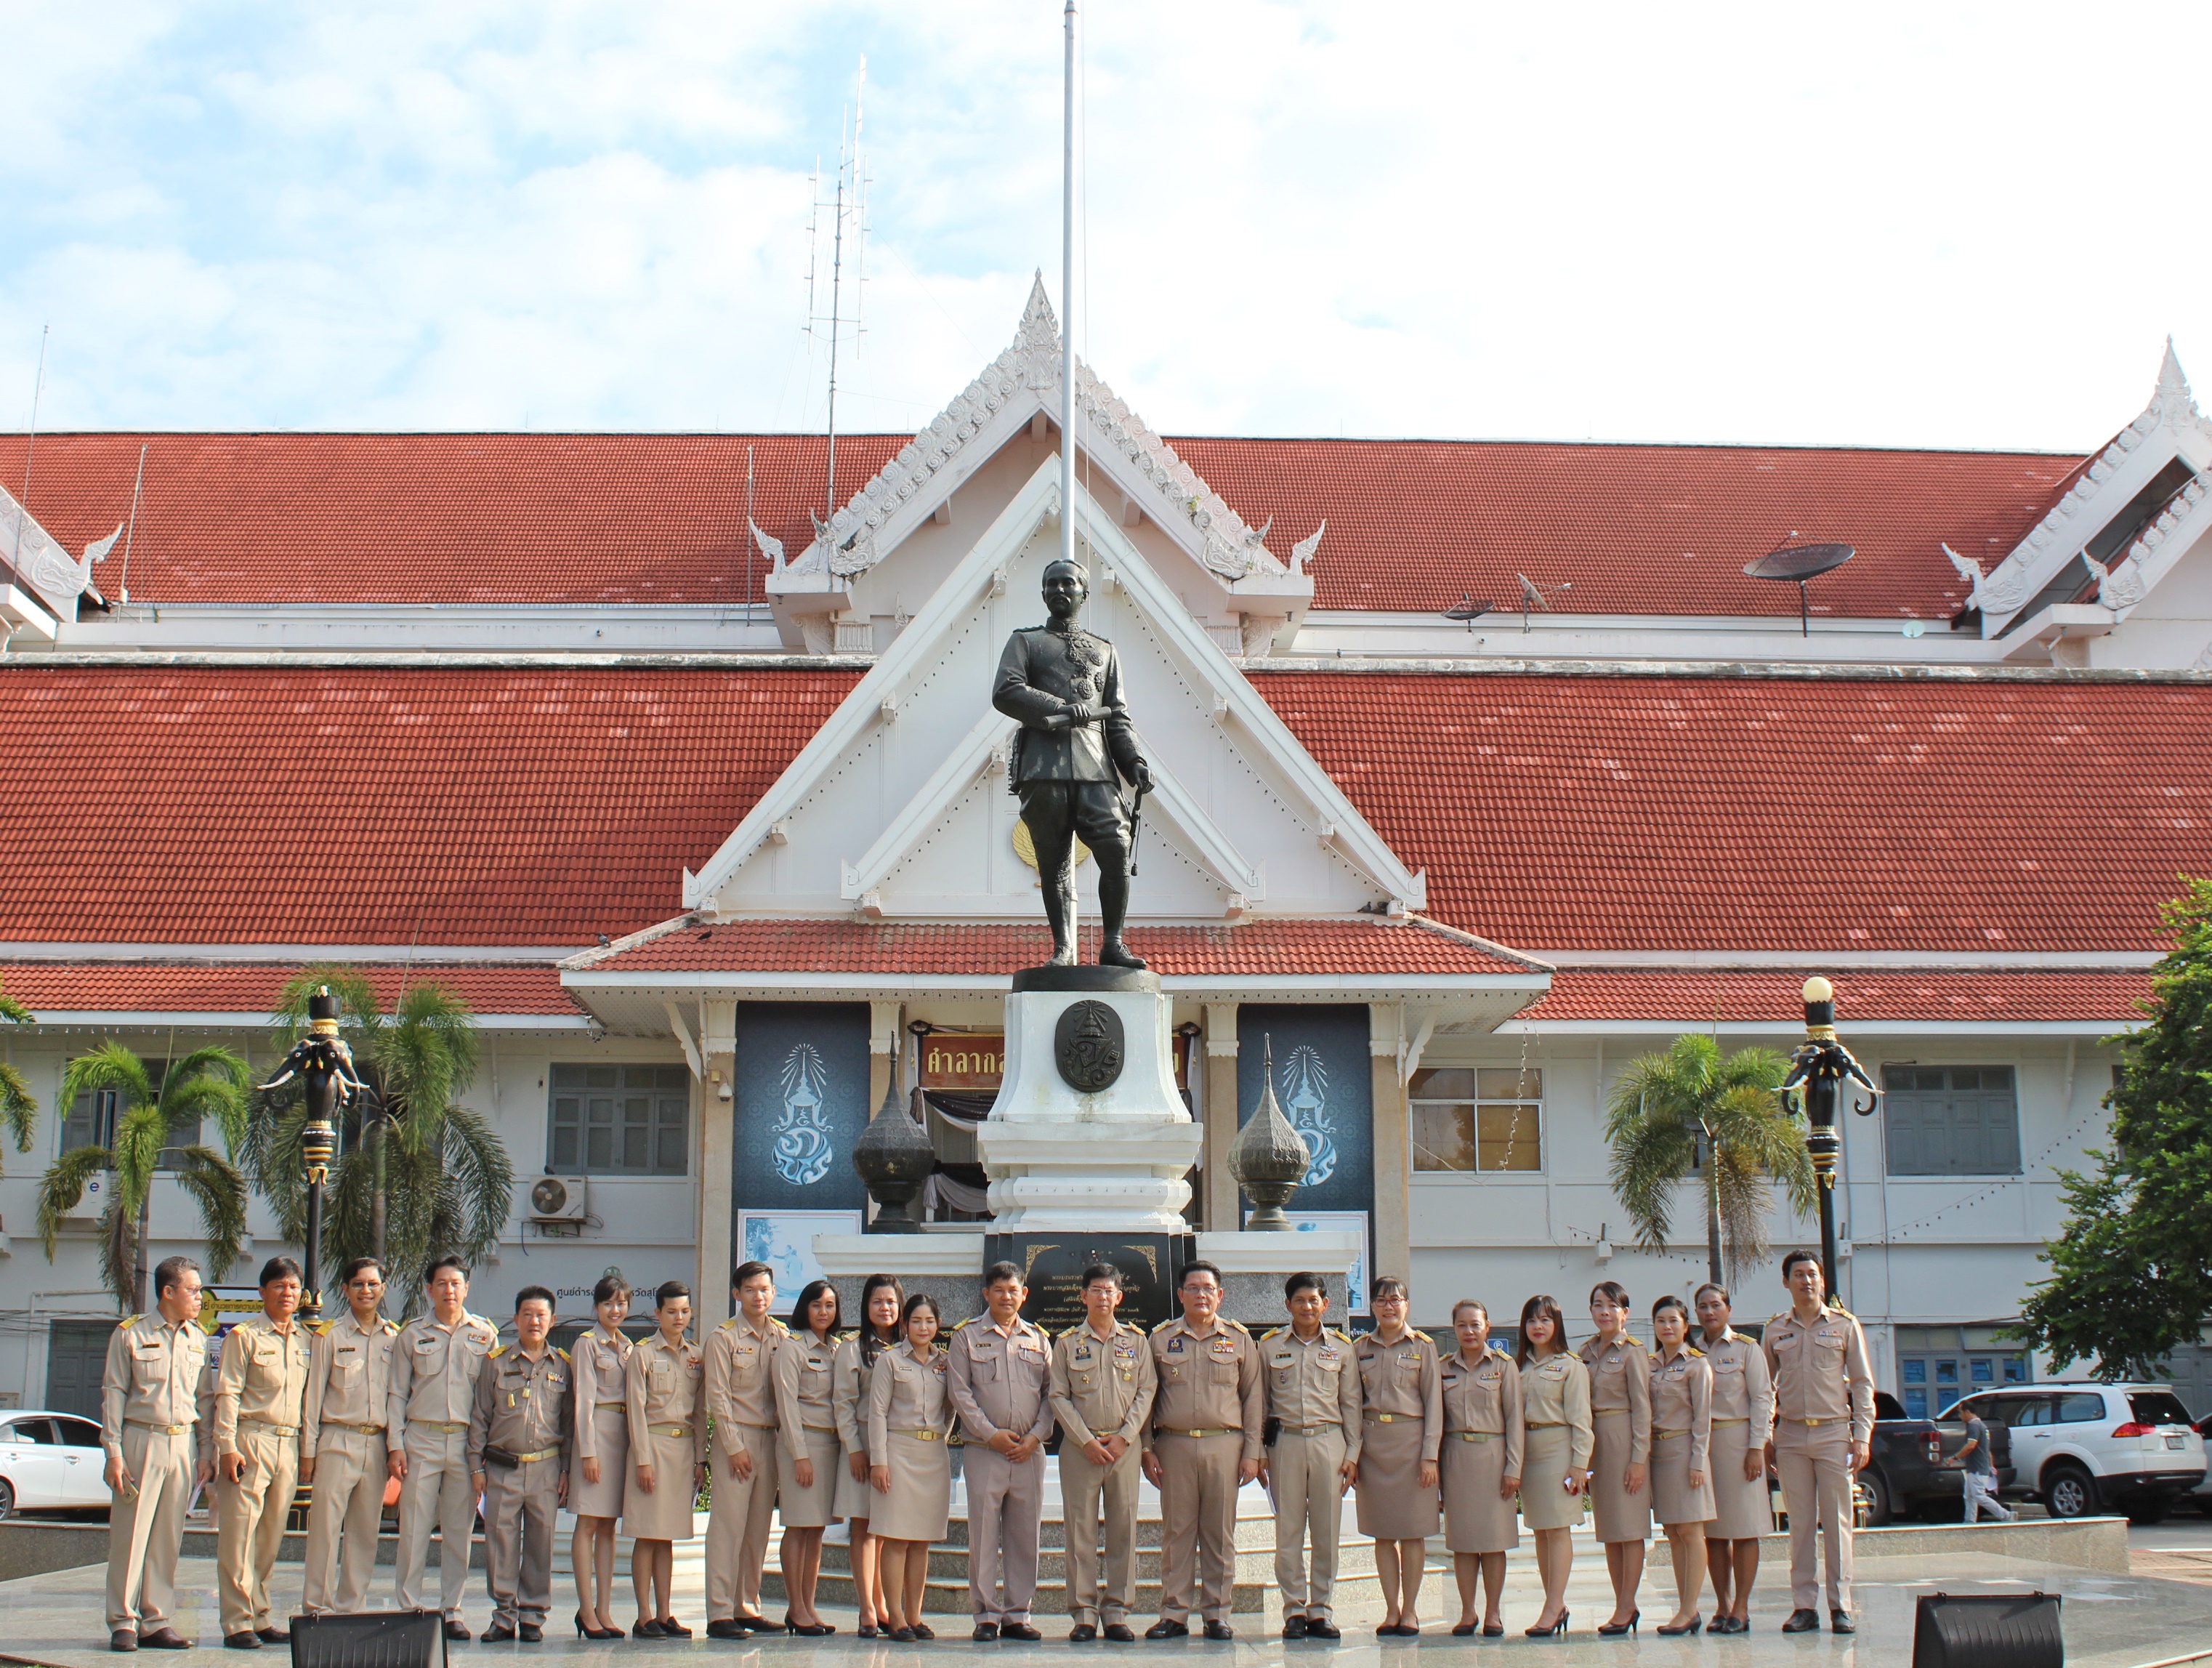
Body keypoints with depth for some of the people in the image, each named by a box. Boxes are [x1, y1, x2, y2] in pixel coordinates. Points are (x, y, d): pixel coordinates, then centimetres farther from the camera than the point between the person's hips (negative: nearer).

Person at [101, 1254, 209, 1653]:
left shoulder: (198, 1340, 12)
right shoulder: (130, 1333, 0)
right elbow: (113, 1393, -1)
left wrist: (207, 1453, 9)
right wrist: (114, 1452, -8)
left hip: (184, 1445, 4)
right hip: (141, 1440, -4)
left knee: (168, 1537, 5)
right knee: (131, 1534, -3)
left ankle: (156, 1622, 10)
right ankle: (123, 1623, 3)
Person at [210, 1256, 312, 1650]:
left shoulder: (306, 1340, 15)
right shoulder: (244, 1335, -1)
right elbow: (227, 1393, -5)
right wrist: (227, 1445, -13)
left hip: (289, 1445, 5)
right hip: (250, 1440, -5)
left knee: (271, 1536, 8)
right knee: (240, 1533, -7)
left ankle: (260, 1618, 15)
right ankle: (238, 1622, -5)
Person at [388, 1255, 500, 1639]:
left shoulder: (485, 1334, 8)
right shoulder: (412, 1334, 7)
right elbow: (397, 1394, 7)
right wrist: (395, 1445, -1)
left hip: (467, 1441, 1)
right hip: (421, 1440, -1)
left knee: (459, 1531, 4)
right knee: (414, 1529, -2)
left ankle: (452, 1611, 11)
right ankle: (409, 1608, 5)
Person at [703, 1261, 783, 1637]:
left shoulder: (783, 1337, 11)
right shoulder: (723, 1337, -3)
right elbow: (718, 1396, -6)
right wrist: (734, 1447, -11)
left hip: (771, 1437, 5)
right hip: (737, 1436, -5)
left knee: (759, 1528, 7)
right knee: (728, 1525, -7)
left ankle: (748, 1606, 14)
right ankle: (719, 1613, -6)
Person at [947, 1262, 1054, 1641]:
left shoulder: (1038, 1340, 13)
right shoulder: (967, 1337, 6)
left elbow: (1051, 1393, 10)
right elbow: (959, 1392, -1)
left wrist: (1035, 1437, -4)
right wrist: (992, 1434, -10)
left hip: (1030, 1453, 2)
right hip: (985, 1451, -2)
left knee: (1024, 1536, 3)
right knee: (984, 1536, -3)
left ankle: (1017, 1614, 10)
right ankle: (986, 1615, 4)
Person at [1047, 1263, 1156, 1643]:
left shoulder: (1136, 1341, 9)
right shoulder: (1067, 1343, 6)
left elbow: (1146, 1393, 5)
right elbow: (1059, 1397, 1)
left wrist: (1123, 1438, -7)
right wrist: (1086, 1441, -9)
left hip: (1125, 1446, 1)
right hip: (1079, 1447, -1)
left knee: (1123, 1529, 1)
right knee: (1081, 1530, -1)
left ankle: (1116, 1612, 6)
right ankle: (1084, 1614, 3)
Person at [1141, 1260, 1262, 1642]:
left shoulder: (1239, 1339, 9)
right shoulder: (1160, 1338, 9)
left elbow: (1253, 1397, 9)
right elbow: (1145, 1396, 10)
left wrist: (1252, 1452, 2)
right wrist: (1147, 1449, 2)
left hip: (1224, 1444, 0)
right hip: (1174, 1444, 0)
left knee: (1220, 1533, 2)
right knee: (1176, 1531, 1)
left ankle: (1217, 1614, 8)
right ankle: (1174, 1614, 7)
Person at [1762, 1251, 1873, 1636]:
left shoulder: (1844, 1325, 3)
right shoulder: (1775, 1330, 8)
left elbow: (1863, 1384, 3)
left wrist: (1863, 1437, -4)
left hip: (1834, 1432, -2)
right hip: (1790, 1434, 2)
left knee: (1837, 1522, -1)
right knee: (1799, 1524, 3)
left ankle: (1841, 1606, 3)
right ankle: (1803, 1606, 6)